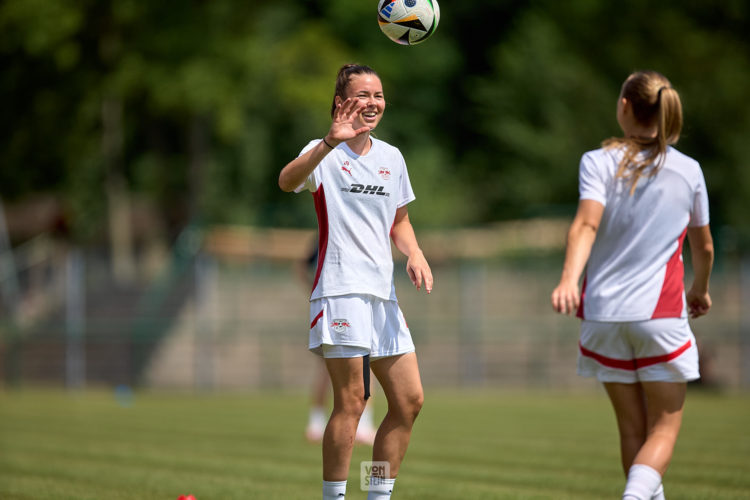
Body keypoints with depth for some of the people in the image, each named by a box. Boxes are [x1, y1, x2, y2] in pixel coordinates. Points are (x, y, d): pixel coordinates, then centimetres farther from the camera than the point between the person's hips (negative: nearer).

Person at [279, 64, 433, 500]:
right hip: (340, 289, -7)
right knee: (351, 403, -11)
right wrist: (330, 142, -44)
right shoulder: (325, 153, -5)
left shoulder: (392, 157, 15)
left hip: (384, 293, 7)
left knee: (409, 401, 5)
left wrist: (415, 254, 5)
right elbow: (288, 181, -28)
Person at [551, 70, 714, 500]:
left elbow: (586, 224, -18)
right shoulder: (688, 170, 5)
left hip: (604, 312, 1)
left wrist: (568, 279, -30)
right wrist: (700, 290, 35)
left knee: (633, 428, 14)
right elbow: (703, 246, 16)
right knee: (664, 428, 1)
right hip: (660, 311, -1)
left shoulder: (598, 162, 0)